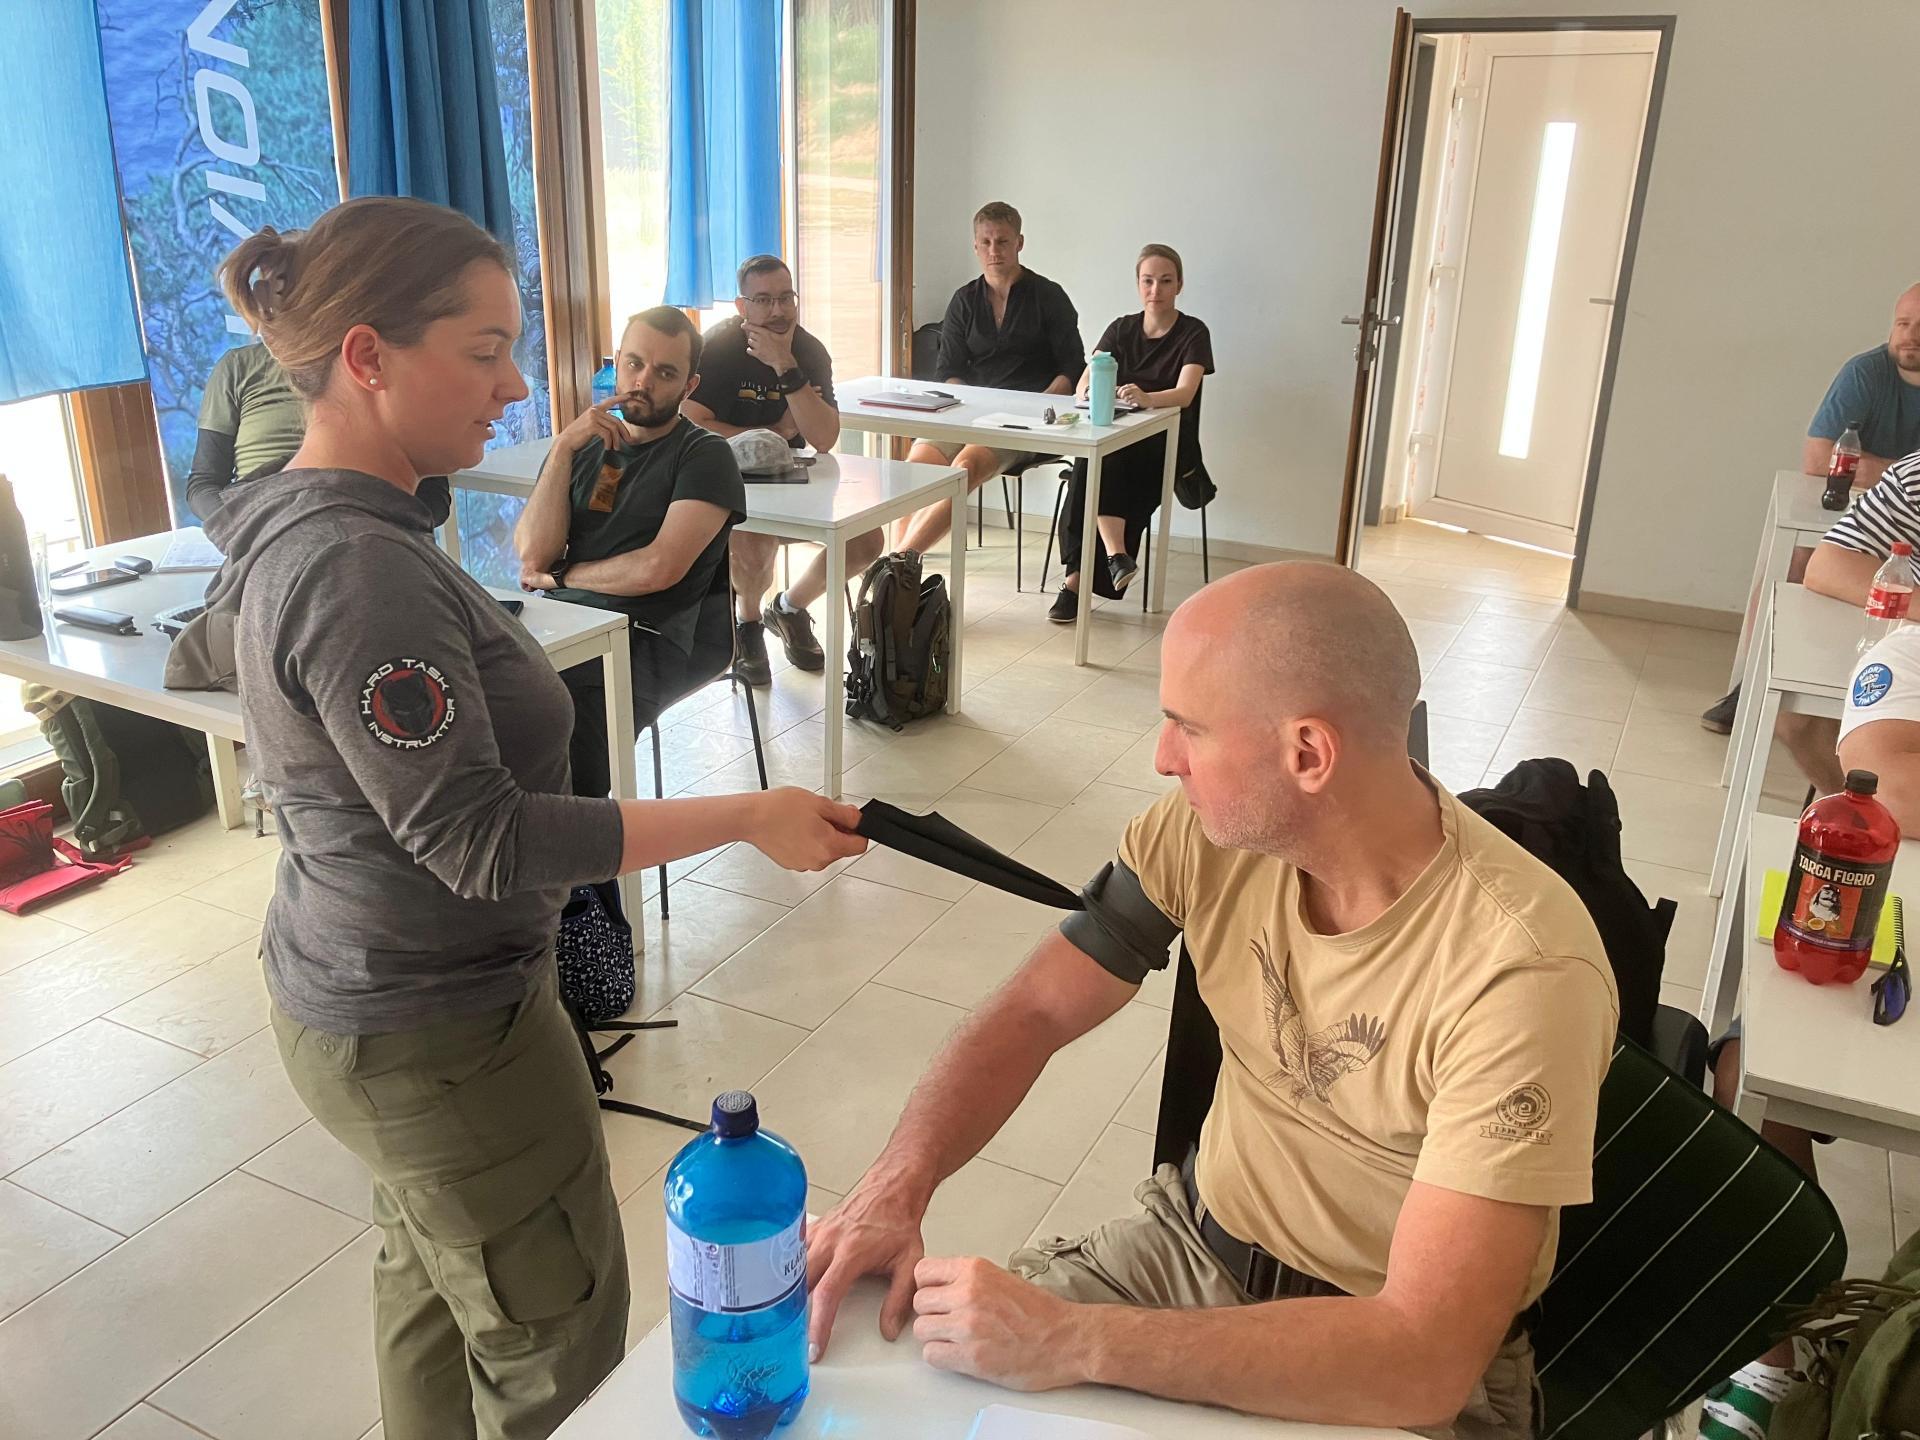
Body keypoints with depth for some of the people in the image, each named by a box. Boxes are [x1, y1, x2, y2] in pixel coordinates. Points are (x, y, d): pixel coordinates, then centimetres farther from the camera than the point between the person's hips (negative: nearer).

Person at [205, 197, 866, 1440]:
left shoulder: (307, 529, 2)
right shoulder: (361, 572, -29)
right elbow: (480, 842, -28)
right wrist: (747, 819, -26)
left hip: (348, 994, 10)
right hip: (433, 1038, -10)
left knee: (433, 1275, 27)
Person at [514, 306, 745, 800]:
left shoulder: (704, 455, 3)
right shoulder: (584, 444, 19)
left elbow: (659, 568, -10)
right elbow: (533, 554, 6)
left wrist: (561, 575, 4)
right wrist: (564, 449, -2)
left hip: (641, 639, -5)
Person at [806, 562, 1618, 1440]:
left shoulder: (1522, 972, -29)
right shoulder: (1212, 828, -13)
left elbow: (1424, 1359, -30)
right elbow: (1034, 1011, -5)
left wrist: (1072, 1342, -33)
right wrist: (892, 1191, -20)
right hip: (1194, 1244, 4)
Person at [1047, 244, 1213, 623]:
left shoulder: (1193, 333, -2)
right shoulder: (1121, 329, 10)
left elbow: (1185, 393, -20)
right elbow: (1084, 385, -2)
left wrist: (1146, 397, -43)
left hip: (1170, 442, -2)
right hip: (1120, 439, 3)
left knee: (1101, 459, -33)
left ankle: (1078, 579, -34)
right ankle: (1114, 554, -45)